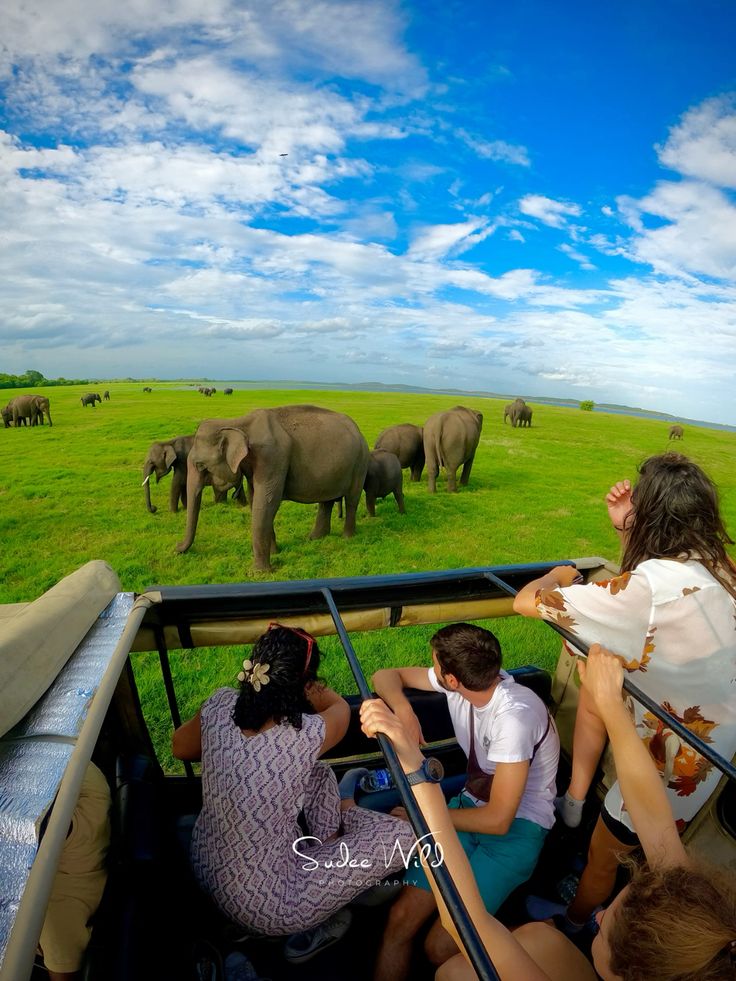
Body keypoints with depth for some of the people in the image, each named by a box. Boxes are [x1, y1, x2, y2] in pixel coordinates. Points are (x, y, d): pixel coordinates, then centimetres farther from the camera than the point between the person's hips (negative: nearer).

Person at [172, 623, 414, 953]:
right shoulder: (307, 736, -30)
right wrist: (298, 680, 10)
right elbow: (340, 708, -4)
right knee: (401, 835, 1)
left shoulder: (220, 705, -18)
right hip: (266, 907, -6)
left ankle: (327, 851, 31)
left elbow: (181, 747, 6)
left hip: (205, 865, 6)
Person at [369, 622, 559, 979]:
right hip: (471, 803, 5)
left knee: (440, 947, -18)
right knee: (400, 918, -10)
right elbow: (386, 676, 0)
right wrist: (403, 709, -22)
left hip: (517, 825, -5)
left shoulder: (514, 717, -29)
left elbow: (498, 819, -24)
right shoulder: (460, 680, -11)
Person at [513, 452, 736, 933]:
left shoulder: (651, 584, -34)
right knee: (593, 690, 20)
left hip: (675, 760, -7)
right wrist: (626, 530, -1)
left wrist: (560, 574, -6)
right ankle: (573, 802, 33)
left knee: (604, 852, 17)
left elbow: (526, 601, -28)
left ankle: (572, 922, 47)